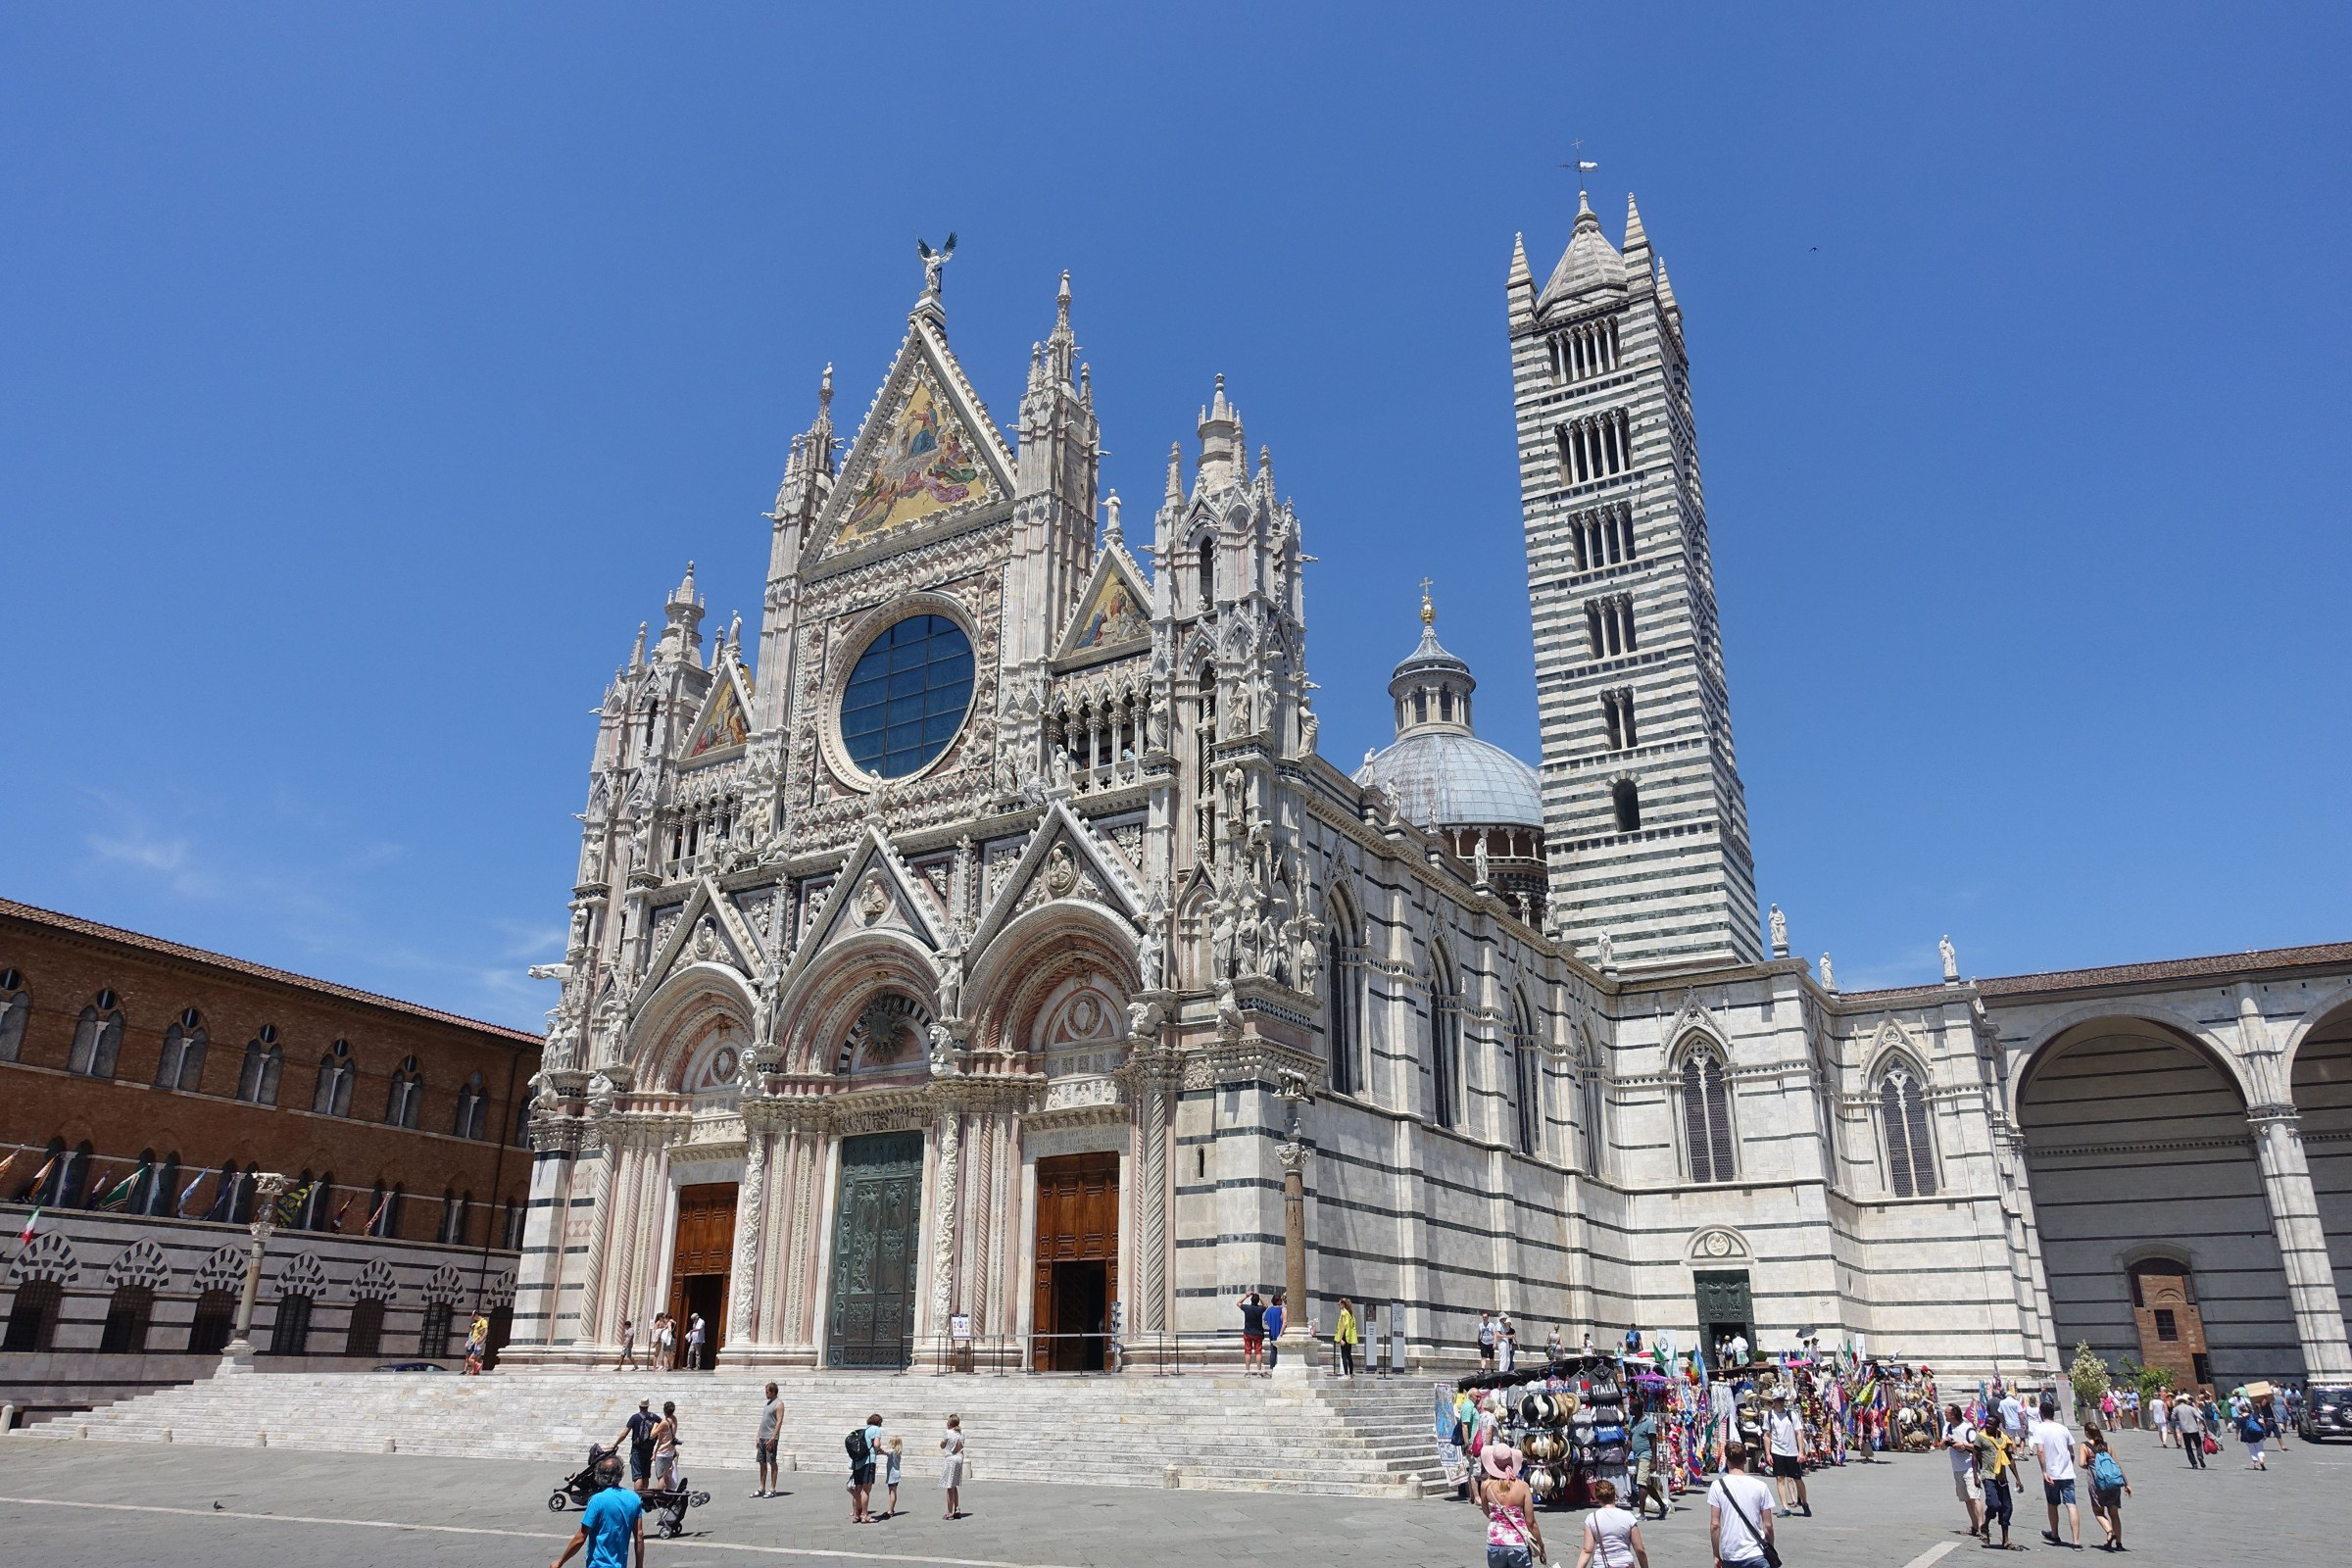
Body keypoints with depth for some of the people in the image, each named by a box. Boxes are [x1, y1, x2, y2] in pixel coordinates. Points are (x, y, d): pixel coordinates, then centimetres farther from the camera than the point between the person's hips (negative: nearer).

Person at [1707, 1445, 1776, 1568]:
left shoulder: (1718, 1486, -3)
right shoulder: (1760, 1486, 0)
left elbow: (1714, 1525, -4)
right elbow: (1768, 1526, 3)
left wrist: (1716, 1556, 6)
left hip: (1729, 1557, 1)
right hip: (1757, 1555, -1)